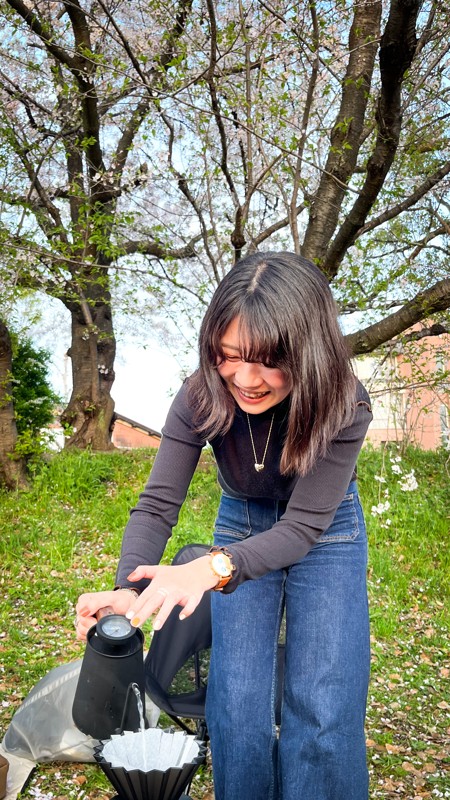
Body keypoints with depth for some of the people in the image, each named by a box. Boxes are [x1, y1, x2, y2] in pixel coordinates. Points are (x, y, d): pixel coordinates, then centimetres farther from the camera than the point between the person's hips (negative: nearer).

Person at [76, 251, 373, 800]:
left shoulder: (344, 405, -32)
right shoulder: (201, 397, -25)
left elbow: (304, 526, -32)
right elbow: (157, 505, -23)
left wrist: (212, 568, -49)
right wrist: (129, 591, -41)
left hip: (327, 533, -1)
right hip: (243, 526, 2)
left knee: (324, 710, -7)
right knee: (237, 706, 1)